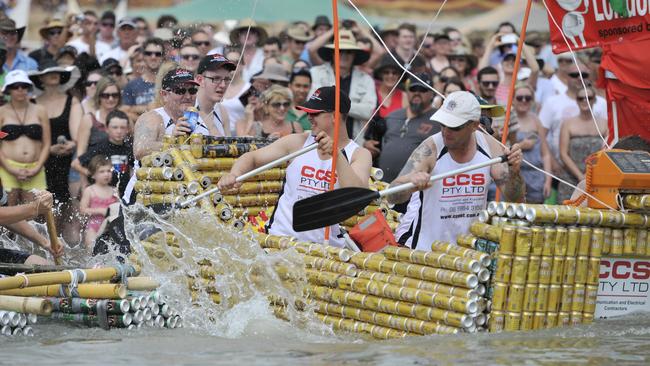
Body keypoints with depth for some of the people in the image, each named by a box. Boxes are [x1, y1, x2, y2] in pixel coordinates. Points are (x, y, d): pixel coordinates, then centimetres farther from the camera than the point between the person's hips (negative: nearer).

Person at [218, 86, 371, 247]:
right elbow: (252, 158, 9)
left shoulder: (360, 155, 1)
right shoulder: (298, 142, 7)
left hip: (328, 246, -1)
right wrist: (234, 174, -12)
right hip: (282, 237, 1)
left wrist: (337, 155, -26)